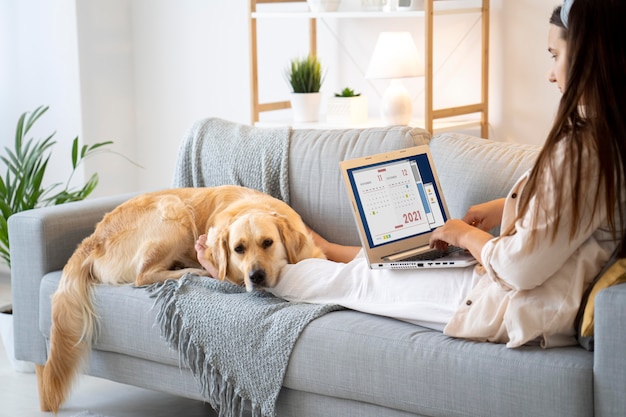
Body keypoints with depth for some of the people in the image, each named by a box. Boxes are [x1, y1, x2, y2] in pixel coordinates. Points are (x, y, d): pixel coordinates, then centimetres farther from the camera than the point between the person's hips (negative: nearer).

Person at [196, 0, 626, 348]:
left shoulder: (582, 149, -27)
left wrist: (467, 235, -6)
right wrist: (506, 207, 11)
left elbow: (523, 268, -25)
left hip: (521, 310, -9)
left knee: (360, 281, 8)